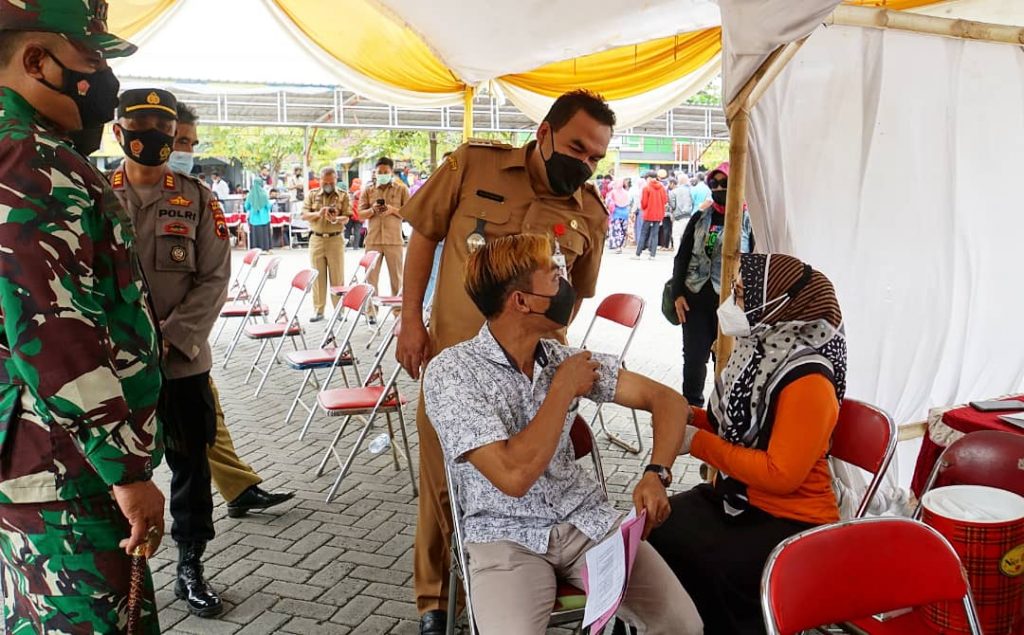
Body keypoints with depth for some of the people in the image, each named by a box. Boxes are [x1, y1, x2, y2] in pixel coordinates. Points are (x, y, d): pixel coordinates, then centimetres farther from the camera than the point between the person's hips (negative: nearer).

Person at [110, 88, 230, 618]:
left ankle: (191, 569, 25)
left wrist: (169, 336, -12)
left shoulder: (197, 199, 2)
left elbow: (214, 279, -1)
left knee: (191, 468, 9)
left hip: (184, 360, 1)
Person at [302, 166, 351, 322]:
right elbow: (304, 215, 3)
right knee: (317, 276, 3)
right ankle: (318, 310, 8)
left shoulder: (343, 195, 5)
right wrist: (318, 214, -15)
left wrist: (336, 219, -25)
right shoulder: (312, 194, 10)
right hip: (316, 239, 2)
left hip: (336, 239, -2)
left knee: (337, 277, 1)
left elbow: (346, 218, -3)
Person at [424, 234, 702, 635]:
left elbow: (667, 399, 6)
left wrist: (656, 474, -12)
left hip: (587, 521, 4)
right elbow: (514, 475, -24)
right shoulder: (450, 372, -14)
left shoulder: (565, 358, 2)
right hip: (506, 537, -3)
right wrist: (563, 389, -14)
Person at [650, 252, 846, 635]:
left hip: (792, 523, -8)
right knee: (651, 530, -7)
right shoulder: (760, 350, 3)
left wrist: (699, 444, -21)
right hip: (737, 497, 8)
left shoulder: (808, 381, -23)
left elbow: (780, 475, -25)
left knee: (711, 571, -25)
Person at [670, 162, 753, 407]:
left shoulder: (748, 220, -2)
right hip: (695, 297, 3)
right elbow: (682, 256, 10)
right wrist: (678, 293, 2)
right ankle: (691, 406, 25)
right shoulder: (700, 217, 9)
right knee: (694, 357, 10)